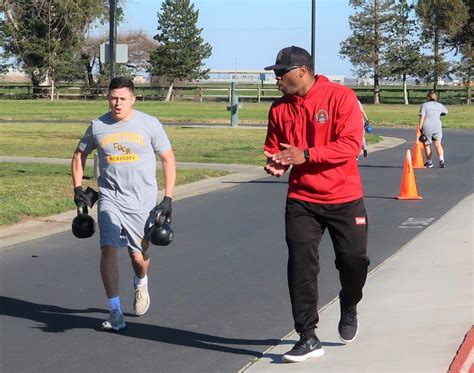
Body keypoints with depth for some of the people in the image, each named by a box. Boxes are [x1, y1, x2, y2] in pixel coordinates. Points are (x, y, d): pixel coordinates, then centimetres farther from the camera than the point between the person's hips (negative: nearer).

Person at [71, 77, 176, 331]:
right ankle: (115, 312, -10)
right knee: (108, 249, -15)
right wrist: (78, 188, 7)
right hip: (110, 198, 1)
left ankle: (141, 284, 44)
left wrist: (168, 198, -4)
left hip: (142, 201, -1)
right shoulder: (98, 126, 2)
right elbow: (79, 155, 18)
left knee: (138, 255, 6)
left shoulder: (149, 124, -3)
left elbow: (168, 160, 2)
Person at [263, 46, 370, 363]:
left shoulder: (341, 97, -12)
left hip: (345, 199, -3)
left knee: (354, 260, 4)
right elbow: (274, 149, 14)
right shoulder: (279, 108, 3)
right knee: (301, 267, -4)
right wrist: (275, 164, -10)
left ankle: (349, 309, 37)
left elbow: (351, 145, -20)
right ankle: (308, 338, 3)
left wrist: (306, 155, -27)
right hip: (301, 200, 3)